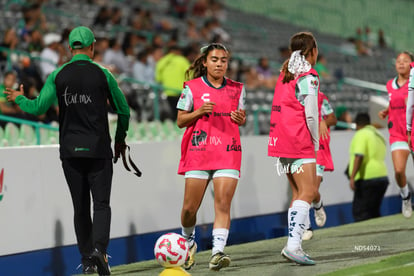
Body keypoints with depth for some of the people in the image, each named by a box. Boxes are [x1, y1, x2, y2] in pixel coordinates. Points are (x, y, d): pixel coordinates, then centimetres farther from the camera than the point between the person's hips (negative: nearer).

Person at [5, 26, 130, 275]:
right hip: (98, 149, -2)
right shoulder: (102, 74, -2)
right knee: (101, 204, -1)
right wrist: (120, 138, 21)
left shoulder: (58, 75, 0)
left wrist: (19, 98, 17)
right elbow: (123, 110, 4)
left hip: (70, 151, 2)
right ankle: (99, 249, -23)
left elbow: (38, 107, -5)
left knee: (81, 207, 10)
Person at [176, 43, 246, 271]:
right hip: (198, 151, -1)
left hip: (228, 151, 1)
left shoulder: (236, 89, 11)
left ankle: (217, 252, -21)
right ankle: (188, 242, 29)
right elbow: (180, 121, 5)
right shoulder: (192, 87, 4)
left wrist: (241, 118, -3)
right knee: (190, 207, 1)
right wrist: (199, 112, -13)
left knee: (223, 203, -14)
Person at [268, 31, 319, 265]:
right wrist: (315, 143, -1)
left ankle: (293, 245, 10)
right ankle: (294, 245, -21)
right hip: (299, 142, -9)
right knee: (306, 193, -10)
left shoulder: (285, 74, 15)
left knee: (301, 193, 13)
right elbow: (310, 115, -13)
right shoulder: (309, 77, -10)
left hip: (281, 139, 9)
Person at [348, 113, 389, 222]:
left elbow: (359, 156, -19)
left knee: (359, 213, -10)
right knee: (373, 212, 14)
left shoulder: (361, 134, -7)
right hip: (382, 177, 9)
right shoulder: (379, 135, 20)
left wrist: (352, 177, -23)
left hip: (367, 178, -9)